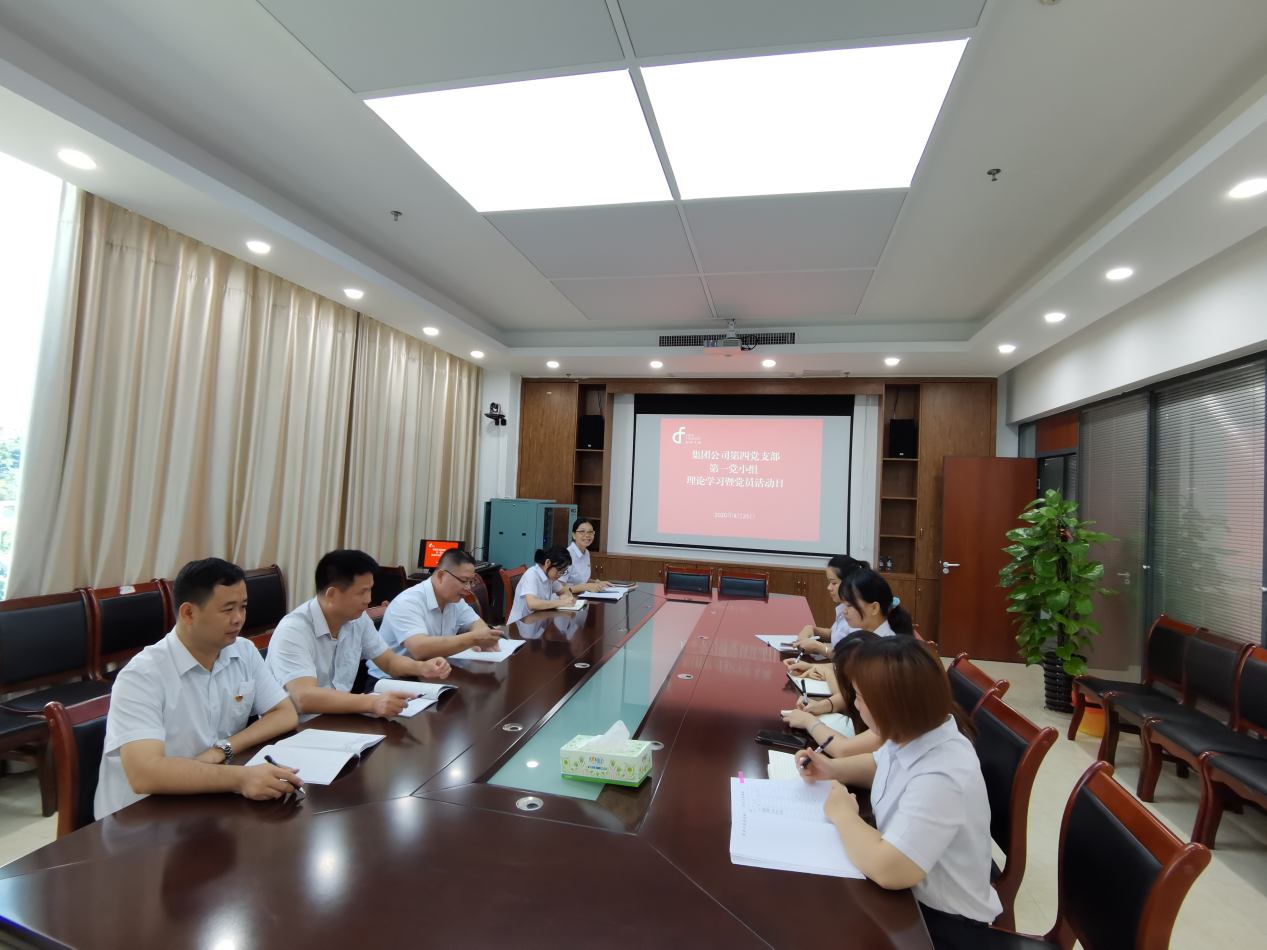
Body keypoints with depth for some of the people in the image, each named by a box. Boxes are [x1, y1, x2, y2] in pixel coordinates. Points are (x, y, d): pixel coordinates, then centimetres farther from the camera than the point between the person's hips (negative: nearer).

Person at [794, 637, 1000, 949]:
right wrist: (833, 769, -4)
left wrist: (842, 813, -23)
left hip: (943, 921, -7)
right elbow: (881, 765, 14)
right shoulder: (914, 734, -9)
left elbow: (887, 869, -40)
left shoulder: (940, 778, -36)